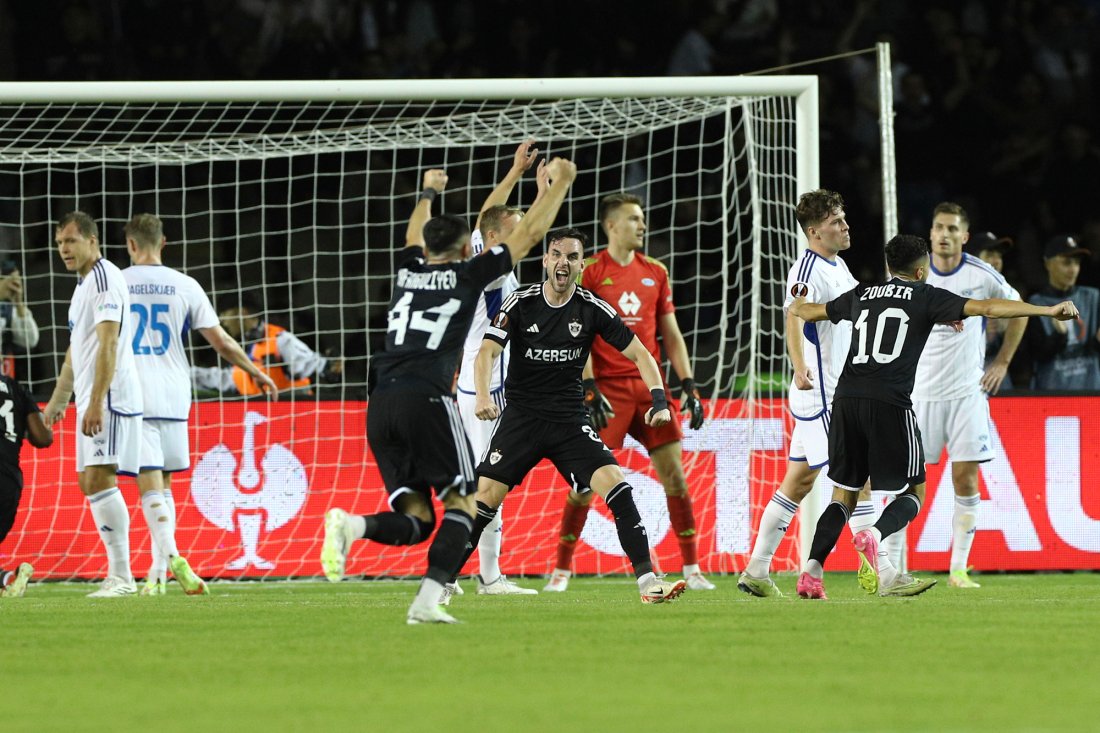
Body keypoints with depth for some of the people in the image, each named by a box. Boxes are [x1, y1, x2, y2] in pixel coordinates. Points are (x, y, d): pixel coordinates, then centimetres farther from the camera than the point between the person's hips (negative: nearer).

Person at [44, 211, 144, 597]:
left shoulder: (105, 279, -12)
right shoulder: (83, 285, 21)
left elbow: (108, 344, -20)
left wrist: (96, 403, -26)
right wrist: (58, 401, 31)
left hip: (110, 397, -11)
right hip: (90, 399, 11)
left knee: (99, 479, -17)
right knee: (90, 483, 9)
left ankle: (121, 576, -19)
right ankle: (119, 575, 11)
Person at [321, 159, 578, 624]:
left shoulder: (409, 270, 21)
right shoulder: (468, 275, 9)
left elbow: (415, 236, 46)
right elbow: (530, 234, 17)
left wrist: (429, 193, 63)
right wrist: (559, 184, 30)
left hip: (381, 405, 5)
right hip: (426, 398, -5)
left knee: (415, 520, 6)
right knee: (460, 504, 2)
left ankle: (351, 525, -25)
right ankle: (428, 600, -18)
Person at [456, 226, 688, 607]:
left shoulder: (592, 309, -2)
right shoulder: (521, 303, -5)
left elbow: (639, 354, 2)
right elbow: (488, 351, -13)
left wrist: (659, 400, -13)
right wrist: (483, 395, -32)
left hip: (570, 419, 1)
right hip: (521, 415, -1)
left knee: (615, 483, -18)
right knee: (486, 497, -11)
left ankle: (647, 580, -16)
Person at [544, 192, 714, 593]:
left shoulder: (655, 272, 11)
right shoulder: (588, 273, -2)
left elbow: (671, 335, 14)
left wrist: (688, 386, 6)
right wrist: (589, 390, -15)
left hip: (650, 386, 4)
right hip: (608, 388, -4)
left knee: (673, 473, 0)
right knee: (586, 480, -6)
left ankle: (691, 568, 6)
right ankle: (561, 570, 5)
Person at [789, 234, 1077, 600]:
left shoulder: (861, 295, 20)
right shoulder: (926, 296, 7)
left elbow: (808, 311, 35)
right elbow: (987, 308, -2)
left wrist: (798, 302, 60)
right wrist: (1049, 311, 0)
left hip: (846, 400, 5)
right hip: (890, 403, -5)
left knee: (844, 496, 13)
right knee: (912, 493, 7)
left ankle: (811, 571, -4)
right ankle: (874, 537, -22)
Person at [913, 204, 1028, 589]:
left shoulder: (982, 275, -3)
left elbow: (1018, 309, 14)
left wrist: (1002, 362, 10)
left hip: (969, 392, 0)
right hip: (921, 393, 0)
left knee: (965, 479, -3)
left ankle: (958, 569, 4)